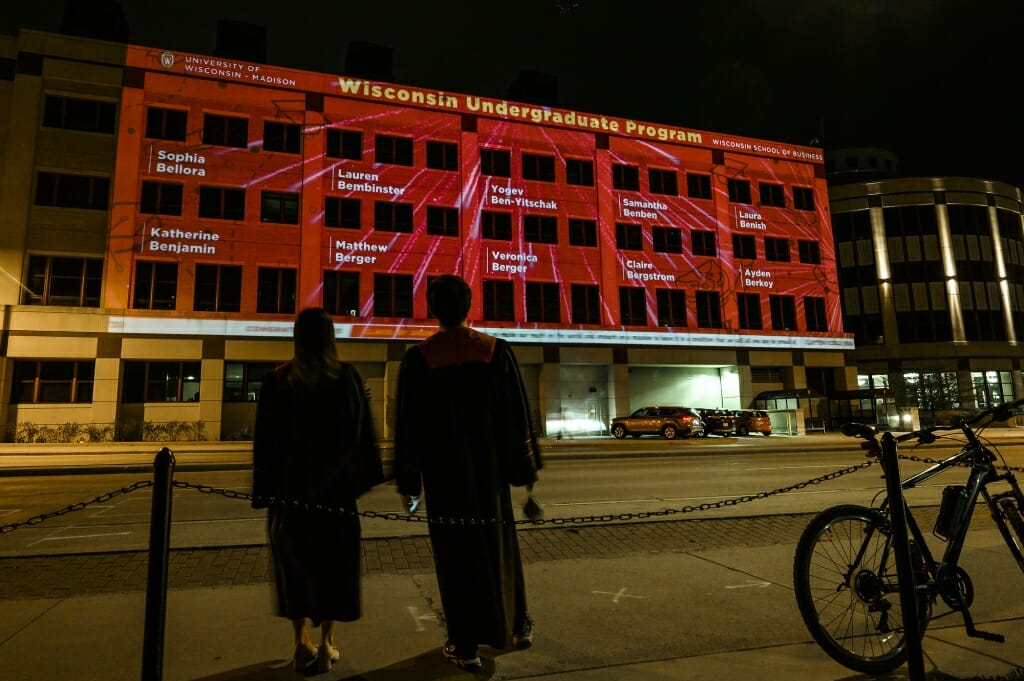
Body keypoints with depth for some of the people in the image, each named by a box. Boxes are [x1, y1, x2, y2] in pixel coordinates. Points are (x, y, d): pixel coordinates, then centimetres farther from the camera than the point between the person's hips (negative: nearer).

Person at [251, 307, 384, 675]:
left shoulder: (277, 380, -4)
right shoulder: (348, 377, -7)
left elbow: (265, 440, -2)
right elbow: (361, 434, -5)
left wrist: (265, 491, 3)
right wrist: (364, 477, 3)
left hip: (291, 485, 1)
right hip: (335, 485, -1)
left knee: (295, 560, 15)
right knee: (334, 561, 11)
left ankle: (301, 643, 19)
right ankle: (326, 643, 15)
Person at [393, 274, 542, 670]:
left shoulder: (418, 359, -8)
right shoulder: (497, 352, -6)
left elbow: (407, 428, -5)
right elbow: (518, 417, -3)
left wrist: (407, 483, 3)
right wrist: (526, 468, 7)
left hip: (444, 477, -2)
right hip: (490, 473, 2)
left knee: (456, 556, 9)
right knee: (500, 547, 19)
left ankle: (466, 646, 18)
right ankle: (517, 626, 34)